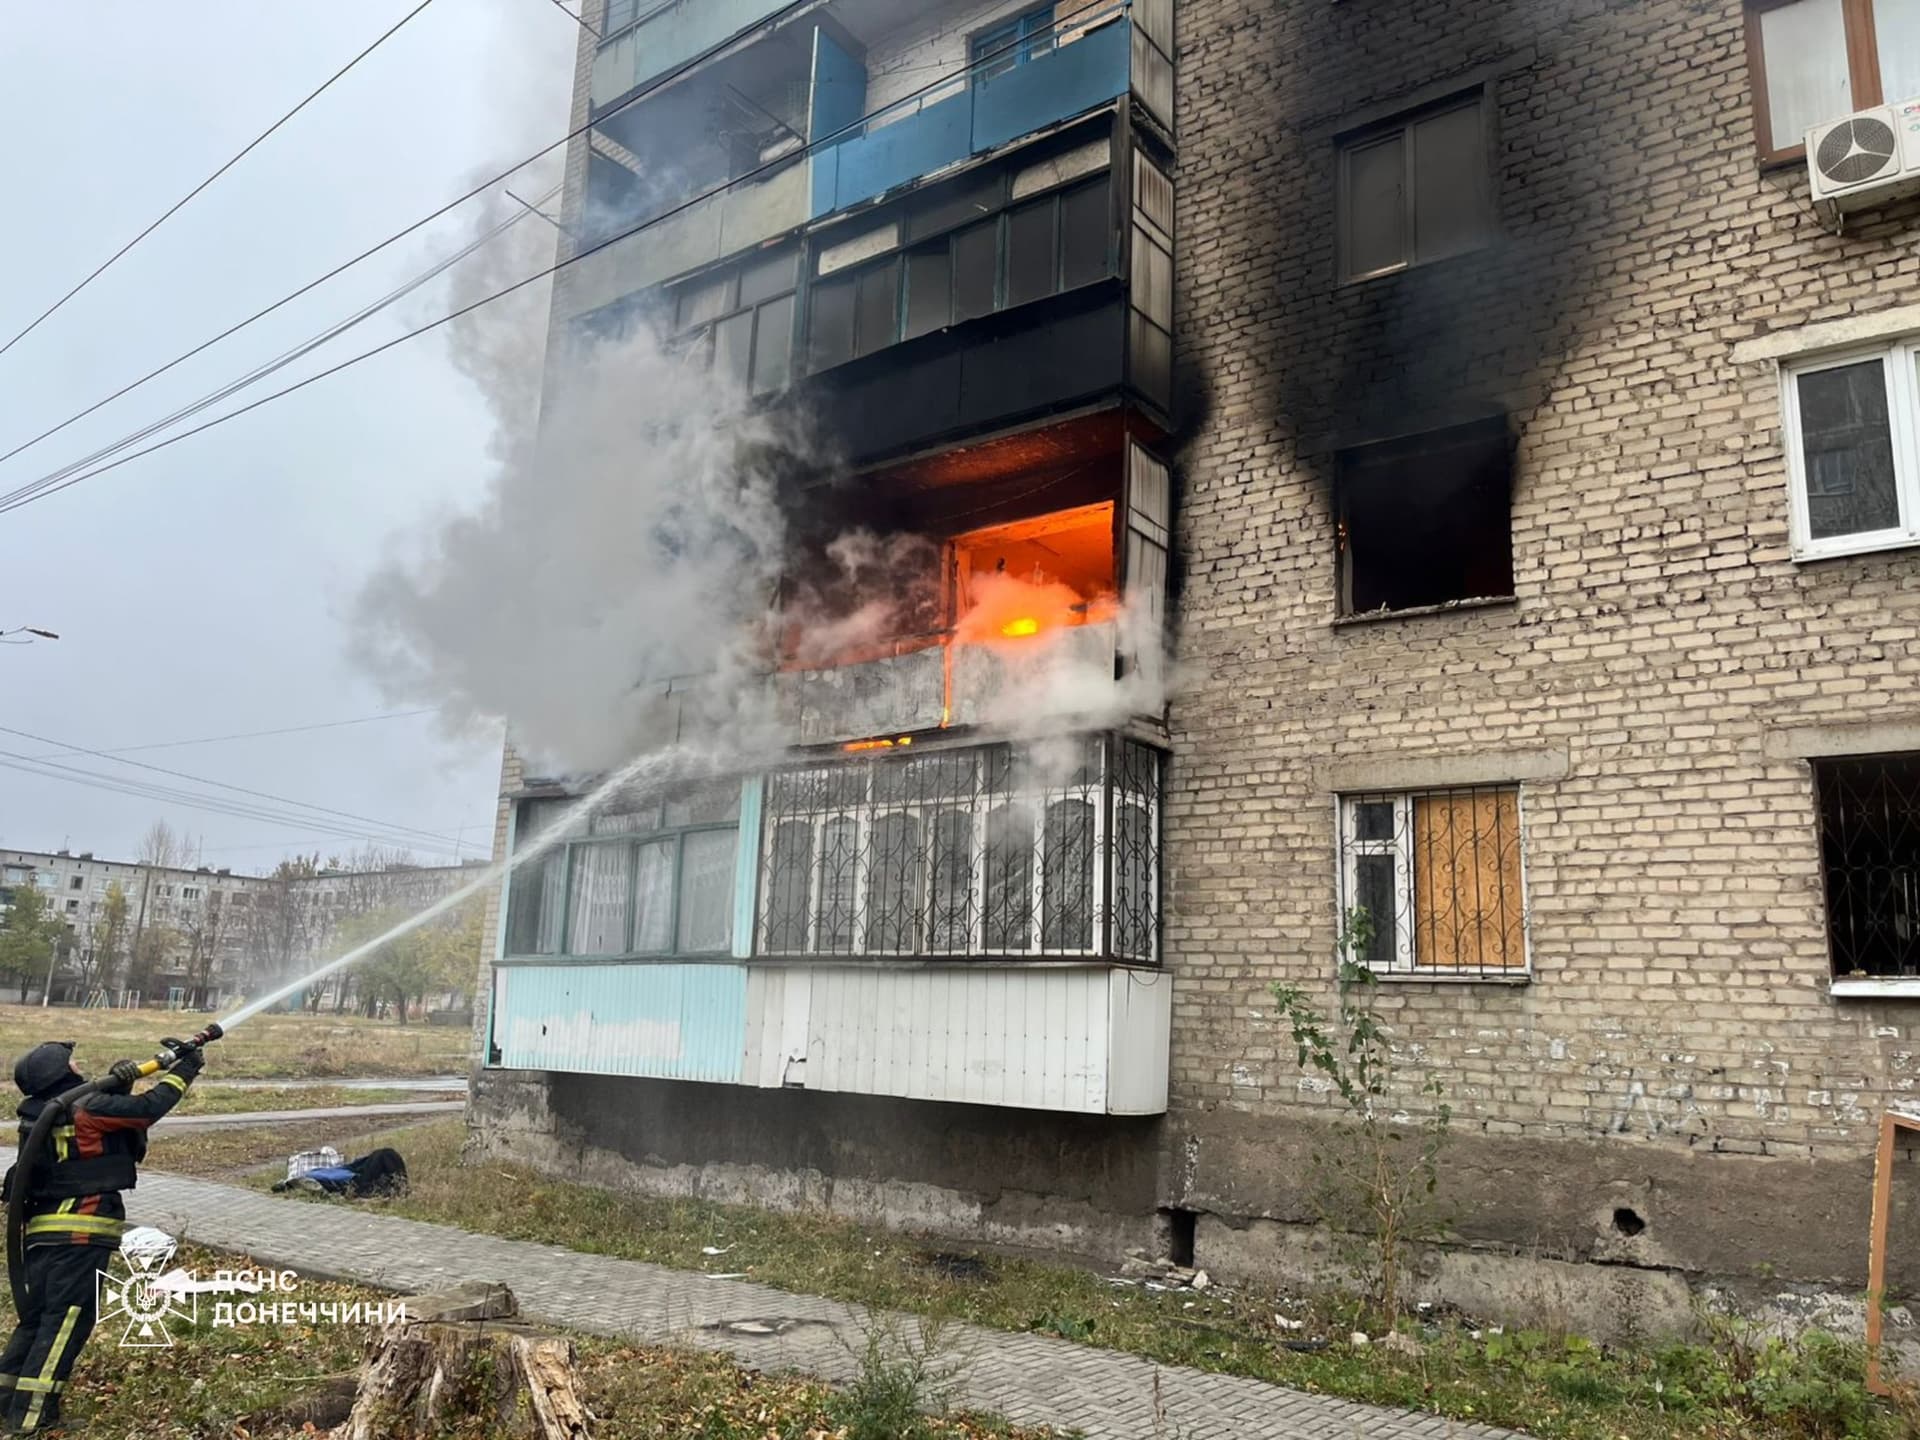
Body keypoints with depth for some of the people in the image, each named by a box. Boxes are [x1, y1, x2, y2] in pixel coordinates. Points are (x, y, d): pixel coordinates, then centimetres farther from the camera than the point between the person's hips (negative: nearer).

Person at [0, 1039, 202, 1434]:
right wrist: (185, 1069, -5)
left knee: (36, 1316, 17)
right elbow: (148, 1108, -14)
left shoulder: (40, 1115, 12)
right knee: (66, 1320, -3)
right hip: (80, 1231, -8)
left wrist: (115, 1087, 5)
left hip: (44, 1231, 8)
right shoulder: (85, 1108, -13)